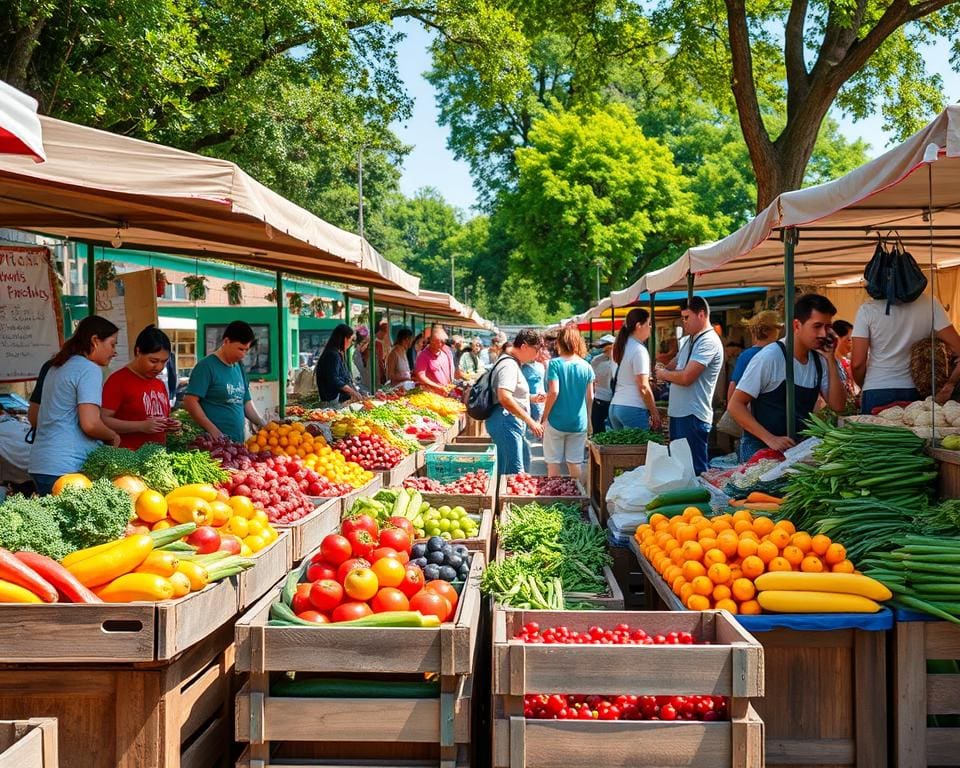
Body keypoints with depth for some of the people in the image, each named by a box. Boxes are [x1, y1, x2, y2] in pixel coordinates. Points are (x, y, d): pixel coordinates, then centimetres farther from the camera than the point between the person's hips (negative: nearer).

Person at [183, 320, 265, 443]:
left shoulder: (239, 367, 16)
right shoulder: (206, 366, -6)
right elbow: (190, 401, -13)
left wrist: (262, 425, 5)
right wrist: (214, 431, -18)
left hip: (238, 441, 7)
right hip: (214, 442, -7)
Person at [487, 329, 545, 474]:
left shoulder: (512, 363, 19)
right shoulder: (509, 365, -15)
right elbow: (504, 398, -27)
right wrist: (530, 421, -25)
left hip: (508, 423, 11)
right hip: (506, 421, -11)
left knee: (504, 472, 13)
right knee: (515, 473, -14)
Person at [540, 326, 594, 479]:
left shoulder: (555, 364, -8)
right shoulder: (586, 366, 3)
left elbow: (553, 392, -16)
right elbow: (590, 397, 6)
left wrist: (544, 416, -7)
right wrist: (588, 419, 19)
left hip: (556, 422, -3)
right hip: (579, 423, 3)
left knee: (553, 463, 5)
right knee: (575, 463, 9)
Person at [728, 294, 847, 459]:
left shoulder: (820, 359, 5)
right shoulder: (770, 357, -13)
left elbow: (838, 405, 2)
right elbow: (735, 405, -13)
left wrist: (831, 359, -6)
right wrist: (770, 439, -23)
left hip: (800, 446, 6)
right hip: (761, 447, -6)